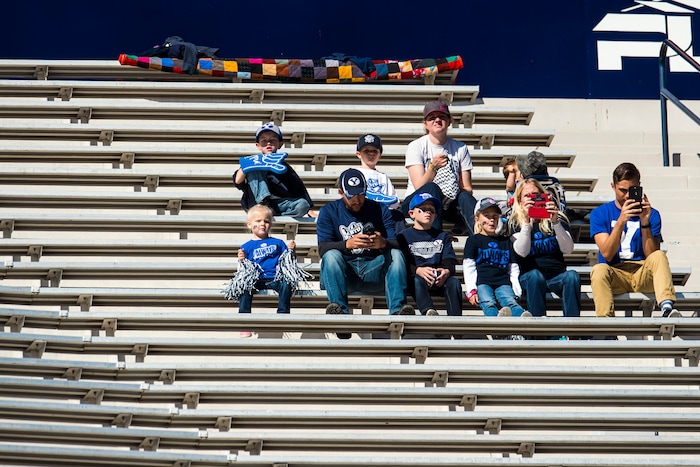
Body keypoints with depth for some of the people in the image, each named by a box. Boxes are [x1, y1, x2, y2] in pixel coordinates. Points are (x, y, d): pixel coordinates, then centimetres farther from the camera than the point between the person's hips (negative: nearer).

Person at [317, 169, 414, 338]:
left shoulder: (380, 210, 10)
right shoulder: (328, 212, 6)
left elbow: (396, 245, -2)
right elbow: (322, 248, -9)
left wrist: (383, 243, -28)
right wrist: (348, 244, -30)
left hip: (373, 270, 1)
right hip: (343, 272, -1)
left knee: (396, 254, -24)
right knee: (332, 255, -31)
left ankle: (397, 310, -40)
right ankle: (340, 311, -47)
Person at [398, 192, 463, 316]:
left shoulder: (443, 236, 24)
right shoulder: (404, 236, 14)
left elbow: (449, 261, 11)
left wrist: (446, 271, -15)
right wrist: (418, 270, -22)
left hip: (439, 280, 3)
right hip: (414, 277, -3)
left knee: (454, 282, -27)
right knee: (417, 280, -36)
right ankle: (429, 311, -58)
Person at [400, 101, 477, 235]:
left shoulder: (460, 148, 7)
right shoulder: (416, 146, -4)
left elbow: (466, 188, 4)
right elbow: (419, 186, -15)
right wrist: (433, 167, -34)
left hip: (449, 204, 3)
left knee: (465, 197, -30)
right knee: (432, 188, -35)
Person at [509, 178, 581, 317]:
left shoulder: (558, 218, 13)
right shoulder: (515, 223, 9)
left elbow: (568, 249, -4)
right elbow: (522, 252, -9)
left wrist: (555, 222, -17)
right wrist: (526, 221, -18)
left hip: (556, 276, 2)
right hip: (529, 276, -1)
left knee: (572, 276, -31)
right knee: (535, 275, -36)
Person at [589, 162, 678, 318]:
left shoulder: (651, 215, 11)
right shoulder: (600, 213, 7)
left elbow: (652, 255, -2)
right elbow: (607, 254, -7)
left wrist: (645, 222, -15)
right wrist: (621, 221, -19)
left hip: (642, 275, 1)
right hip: (614, 274, -1)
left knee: (659, 257, -29)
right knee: (599, 270, -34)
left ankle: (667, 308, -49)